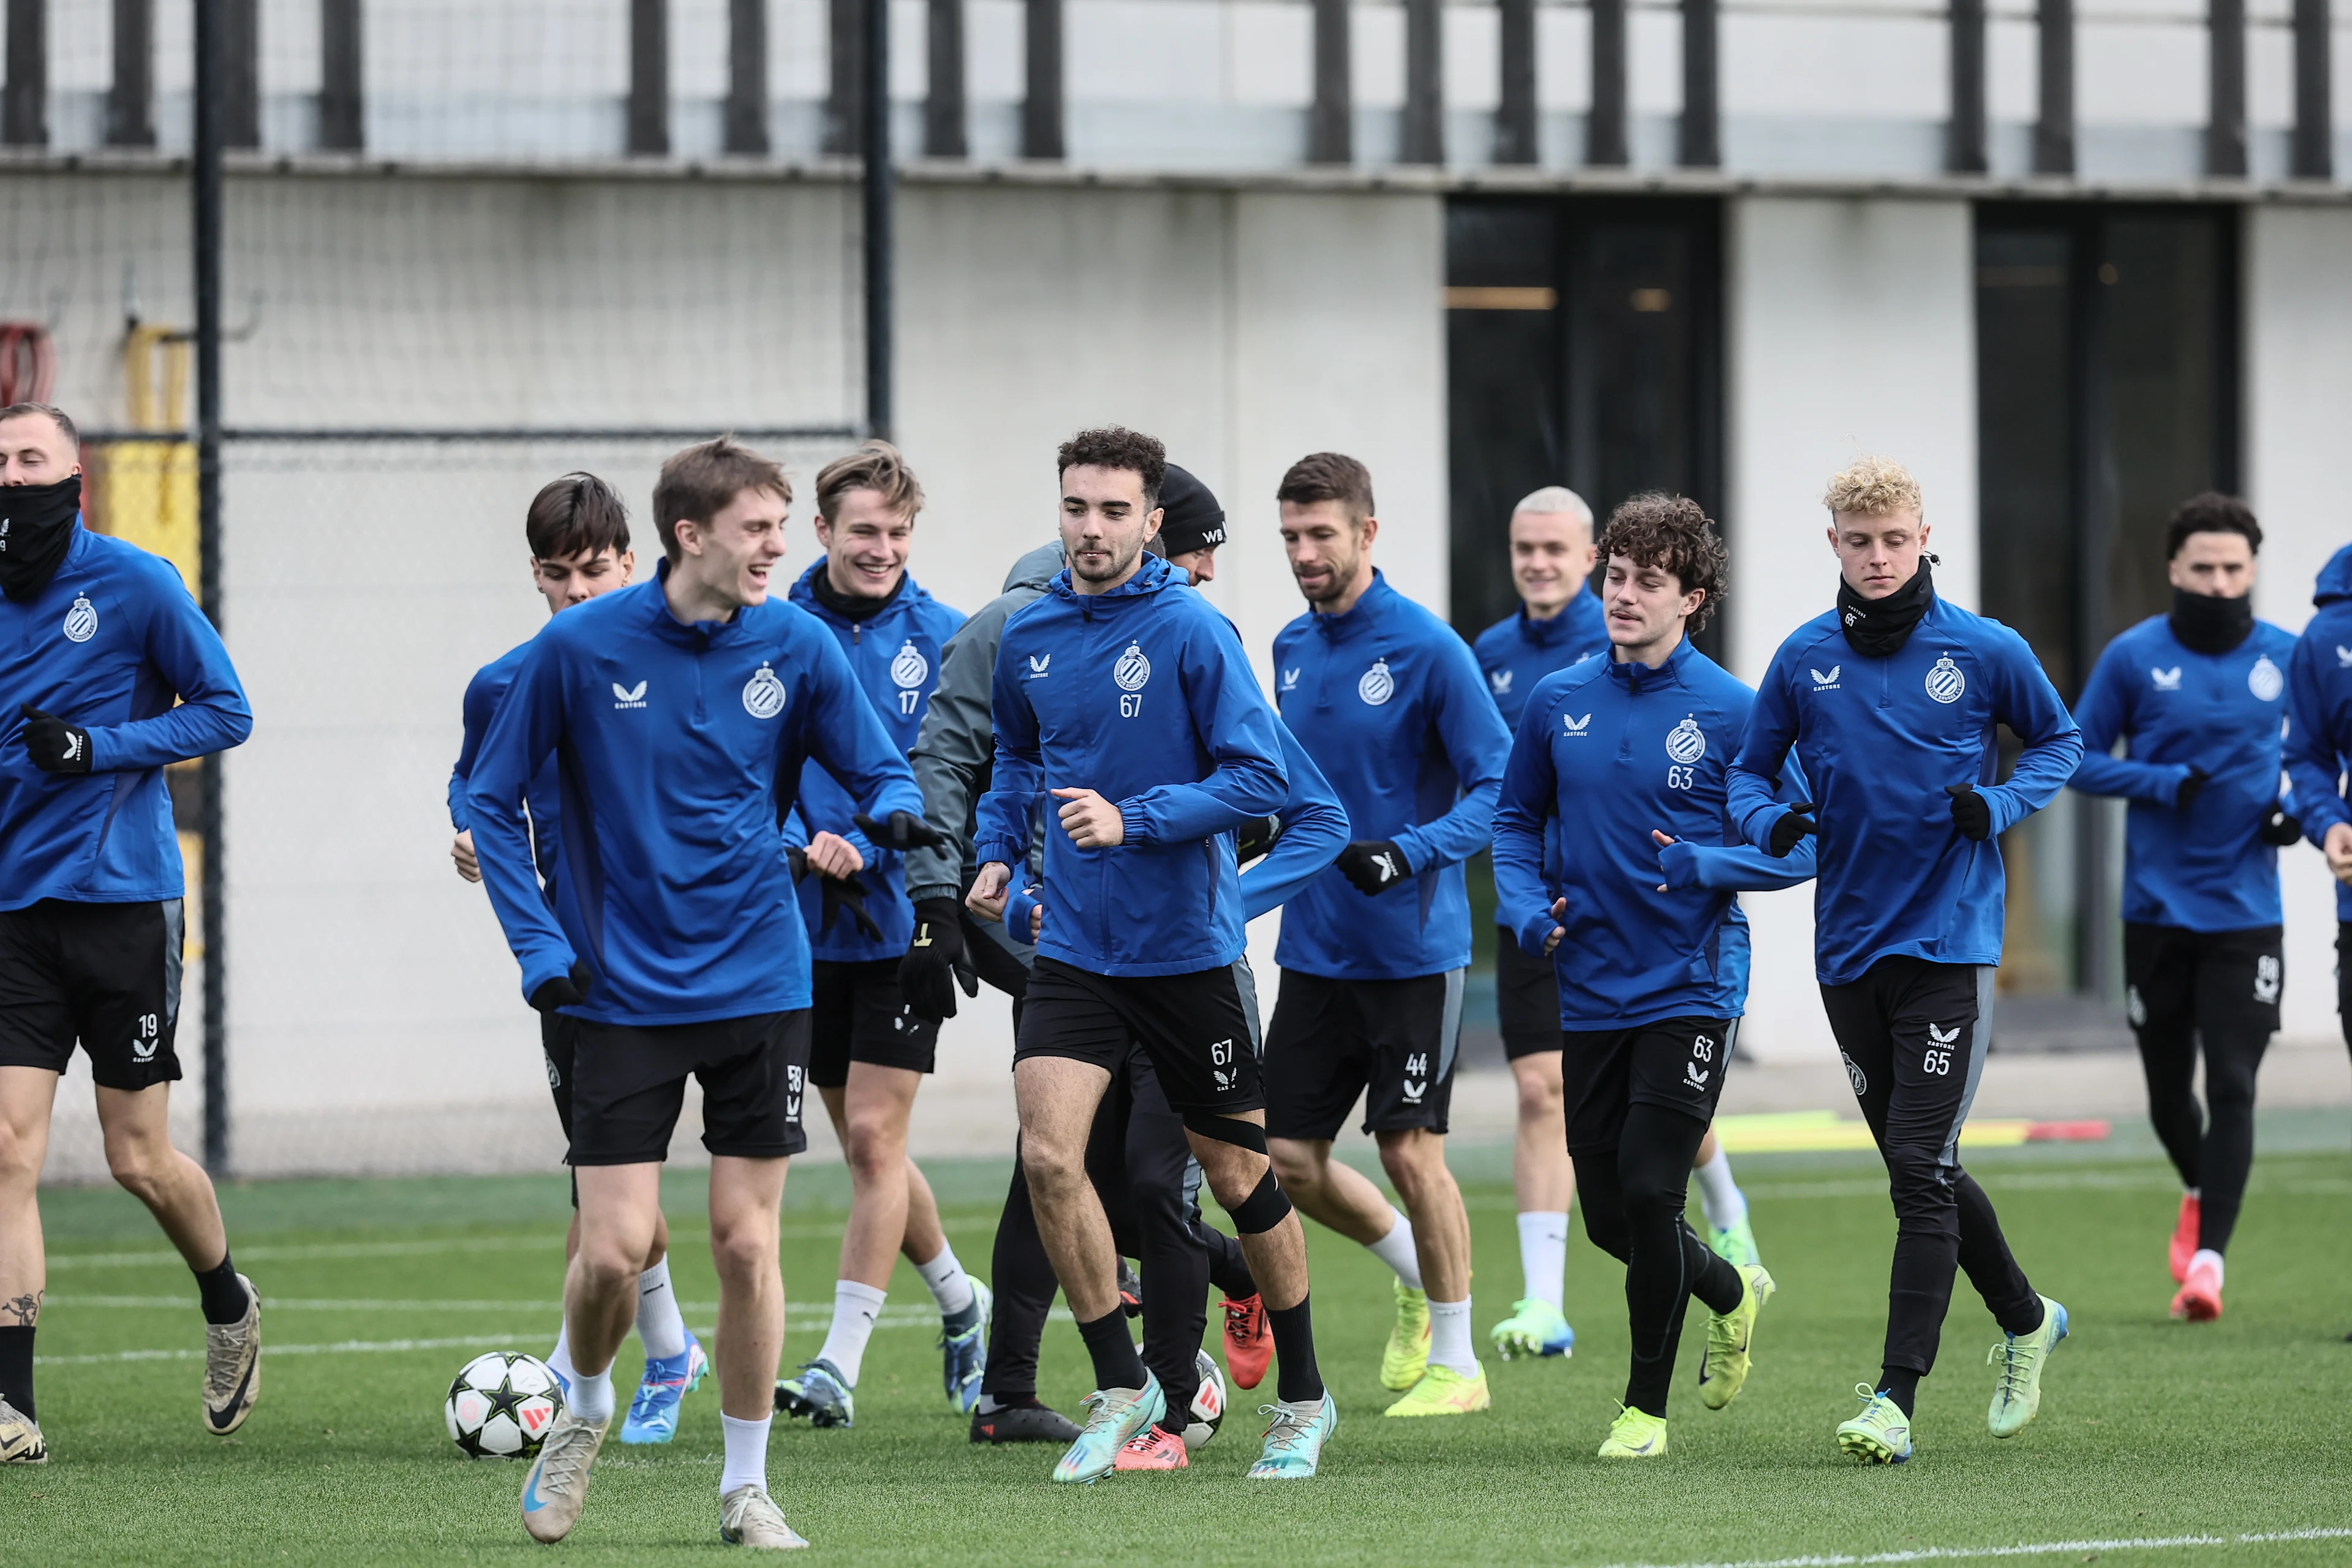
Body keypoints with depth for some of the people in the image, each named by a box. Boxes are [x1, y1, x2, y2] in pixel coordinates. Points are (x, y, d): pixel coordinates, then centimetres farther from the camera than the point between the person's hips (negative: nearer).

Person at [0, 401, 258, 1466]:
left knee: (139, 1162, 2)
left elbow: (225, 711, -4)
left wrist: (98, 748, -15)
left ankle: (229, 1304, 33)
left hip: (122, 899, -3)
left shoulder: (133, 583, -6)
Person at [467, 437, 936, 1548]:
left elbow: (880, 772, 6)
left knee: (746, 1243, 1)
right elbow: (492, 800, 2)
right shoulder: (579, 647, -8)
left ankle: (744, 1487, 15)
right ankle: (585, 1411, 25)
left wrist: (895, 815, -18)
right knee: (613, 1249, -7)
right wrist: (538, 943, -6)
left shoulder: (798, 647, -2)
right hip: (625, 991, -1)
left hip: (760, 986, 2)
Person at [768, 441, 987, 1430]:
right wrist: (799, 843, -19)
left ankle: (841, 1362, -8)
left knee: (874, 1135, -10)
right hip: (810, 927, 3)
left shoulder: (940, 639, -3)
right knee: (862, 1146, 12)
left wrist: (867, 850, -17)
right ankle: (960, 1304, 35)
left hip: (904, 923, -3)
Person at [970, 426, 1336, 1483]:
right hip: (1072, 948, 4)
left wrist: (1133, 820, -22)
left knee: (1236, 1174, 7)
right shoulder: (1030, 638, 4)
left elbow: (1261, 777, -15)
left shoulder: (1191, 632, -12)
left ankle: (1303, 1400, 24)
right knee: (1049, 1156, -14)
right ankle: (1120, 1389, 2)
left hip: (1186, 948, -4)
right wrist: (998, 849, 11)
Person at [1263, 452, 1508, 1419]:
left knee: (1410, 1152, -5)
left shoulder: (1427, 649, -12)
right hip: (1315, 949, 6)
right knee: (1288, 1160, 4)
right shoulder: (1292, 649, 9)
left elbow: (1498, 786, -13)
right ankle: (1415, 1269, 30)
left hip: (1411, 949, -6)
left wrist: (1410, 851, -25)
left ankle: (1454, 1361, 9)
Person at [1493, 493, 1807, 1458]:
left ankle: (1646, 1408, 5)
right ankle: (1732, 1292, 39)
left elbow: (1800, 846, -5)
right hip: (1589, 996, 5)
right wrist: (1526, 910, -1)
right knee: (1609, 1218, 7)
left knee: (1649, 1191, -12)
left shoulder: (1732, 713, -7)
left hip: (1690, 990, -5)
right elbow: (1516, 820, 17)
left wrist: (1702, 865, -22)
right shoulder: (1557, 705, 5)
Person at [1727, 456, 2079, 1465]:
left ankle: (1895, 1400, -13)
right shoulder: (1804, 658, 3)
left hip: (1949, 939, -4)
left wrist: (1998, 805, -8)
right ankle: (2024, 1322, 38)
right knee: (1919, 1167, 14)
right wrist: (1769, 822, -10)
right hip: (1849, 946, 4)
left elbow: (2060, 742, 10)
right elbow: (1749, 768, 13)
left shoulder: (1985, 652, -4)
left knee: (1922, 1169, -13)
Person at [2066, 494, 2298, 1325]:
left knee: (2232, 1086, -10)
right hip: (2156, 908, 0)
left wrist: (2304, 809, -4)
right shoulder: (2133, 657, -3)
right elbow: (2078, 757, 0)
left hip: (2246, 910, 0)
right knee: (2169, 1092, 11)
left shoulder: (2287, 658, 2)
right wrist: (2164, 782, -15)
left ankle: (2209, 1256, -8)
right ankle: (2199, 1194, 41)